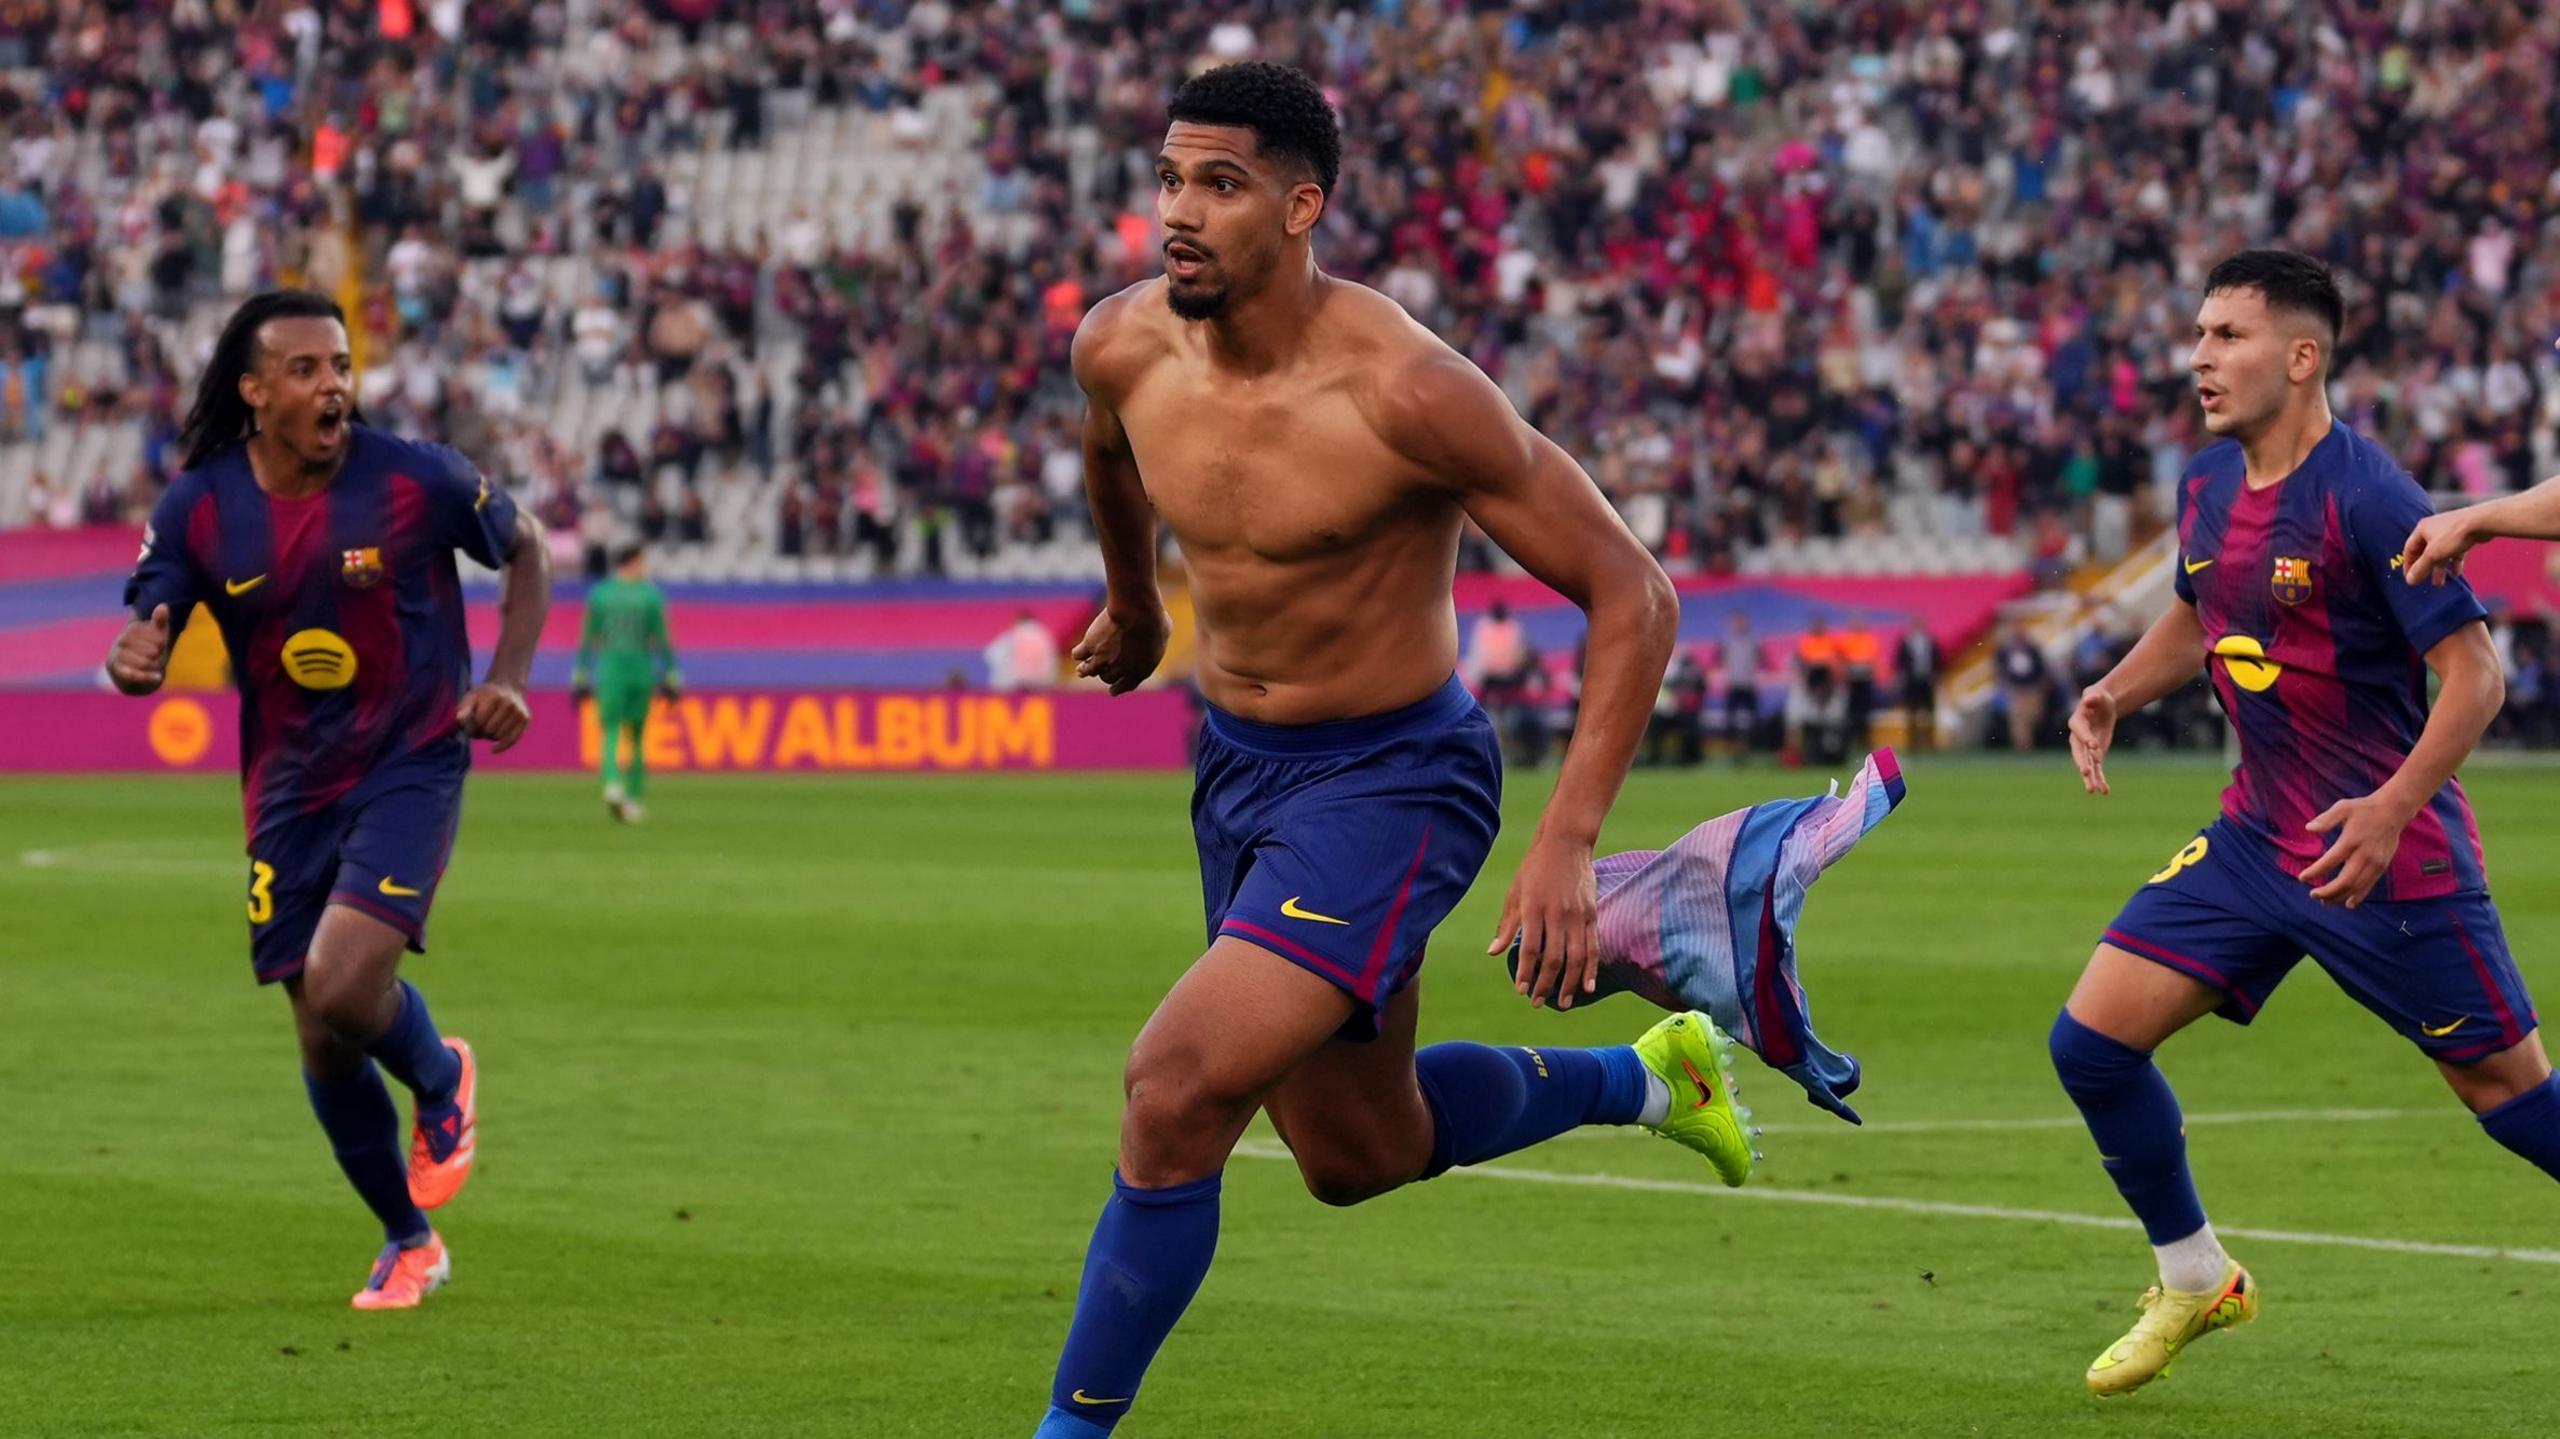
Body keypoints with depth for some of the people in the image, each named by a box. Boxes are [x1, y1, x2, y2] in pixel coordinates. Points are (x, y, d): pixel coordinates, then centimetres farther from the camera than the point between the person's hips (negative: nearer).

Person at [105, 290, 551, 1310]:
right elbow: (145, 636, -2)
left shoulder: (417, 480, -13)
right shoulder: (200, 507, -8)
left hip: (410, 765, -3)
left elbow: (526, 548, 4)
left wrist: (507, 677, -8)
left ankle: (441, 1080, 13)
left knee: (345, 990, -23)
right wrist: (133, 663, -27)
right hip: (289, 791, 3)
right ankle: (409, 1242, 29)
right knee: (321, 1042, 6)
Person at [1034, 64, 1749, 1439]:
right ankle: (1644, 1079, 46)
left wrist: (1565, 843, -26)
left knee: (1178, 1084, -23)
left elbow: (1630, 593, -20)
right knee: (1360, 1154, 20)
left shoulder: (1402, 388, -27)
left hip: (1392, 779, -7)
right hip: (1235, 761, 7)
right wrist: (1133, 608, 36)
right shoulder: (1122, 347, -10)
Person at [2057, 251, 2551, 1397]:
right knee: (2092, 1040, -2)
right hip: (2257, 833, 7)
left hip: (2386, 852, -7)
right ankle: (2195, 1282, 16)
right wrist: (2116, 692, 6)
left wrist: (2393, 809, -28)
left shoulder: (2367, 497, -19)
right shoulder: (2206, 486, 4)